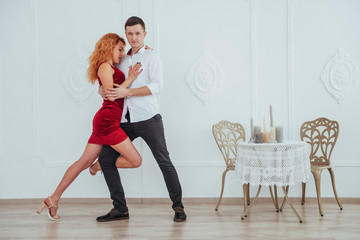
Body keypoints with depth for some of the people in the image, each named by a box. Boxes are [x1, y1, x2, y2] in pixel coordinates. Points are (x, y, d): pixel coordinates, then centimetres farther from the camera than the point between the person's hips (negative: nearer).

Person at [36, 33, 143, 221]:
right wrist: (130, 79, -12)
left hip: (103, 121, 10)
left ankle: (53, 199, 11)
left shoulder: (111, 68, 21)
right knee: (135, 161, -8)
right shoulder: (105, 66, -7)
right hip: (108, 121, -10)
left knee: (84, 161, 9)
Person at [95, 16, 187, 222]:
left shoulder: (151, 57, 2)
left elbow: (157, 86, -12)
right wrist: (102, 90, 1)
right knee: (105, 159, 0)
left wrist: (126, 92, -19)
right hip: (125, 121, 6)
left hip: (147, 118, -5)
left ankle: (178, 206, 7)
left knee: (164, 161, -6)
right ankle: (120, 208, 7)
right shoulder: (121, 60, 18)